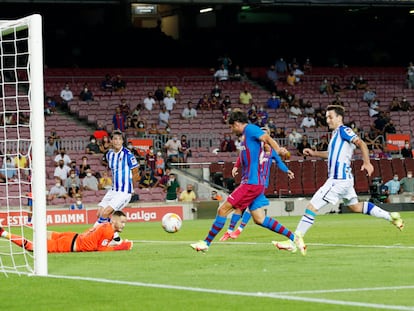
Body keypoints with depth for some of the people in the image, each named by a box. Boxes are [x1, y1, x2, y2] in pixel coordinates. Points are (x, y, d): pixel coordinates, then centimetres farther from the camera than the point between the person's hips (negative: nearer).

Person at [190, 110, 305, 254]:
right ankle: (294, 238, 8)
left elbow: (266, 137, -25)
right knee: (259, 219, 8)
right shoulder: (247, 135, 21)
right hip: (256, 183, 10)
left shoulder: (250, 129, -8)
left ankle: (206, 243, 2)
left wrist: (278, 150, -41)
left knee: (223, 209, -5)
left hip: (251, 183, -10)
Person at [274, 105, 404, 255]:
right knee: (355, 206, 24)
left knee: (311, 207, -12)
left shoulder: (343, 130, -9)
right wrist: (314, 153, 25)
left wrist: (367, 163, -31)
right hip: (345, 179, 11)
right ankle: (391, 216, 28)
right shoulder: (336, 133, 18)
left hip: (338, 180, -11)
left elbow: (361, 144, -20)